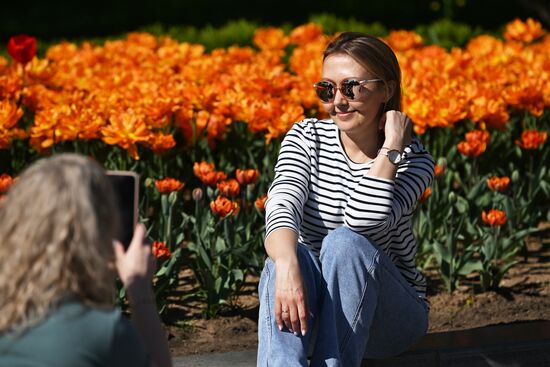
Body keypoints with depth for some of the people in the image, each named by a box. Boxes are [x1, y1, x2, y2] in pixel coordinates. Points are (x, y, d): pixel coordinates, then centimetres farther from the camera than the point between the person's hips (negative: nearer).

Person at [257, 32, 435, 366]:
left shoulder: (412, 159, -8)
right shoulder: (306, 138, 0)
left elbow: (364, 222, -26)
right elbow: (283, 204, -20)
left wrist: (391, 147, -23)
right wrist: (287, 265, -39)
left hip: (389, 310, -2)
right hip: (314, 298, 2)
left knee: (344, 242, -32)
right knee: (291, 255, -32)